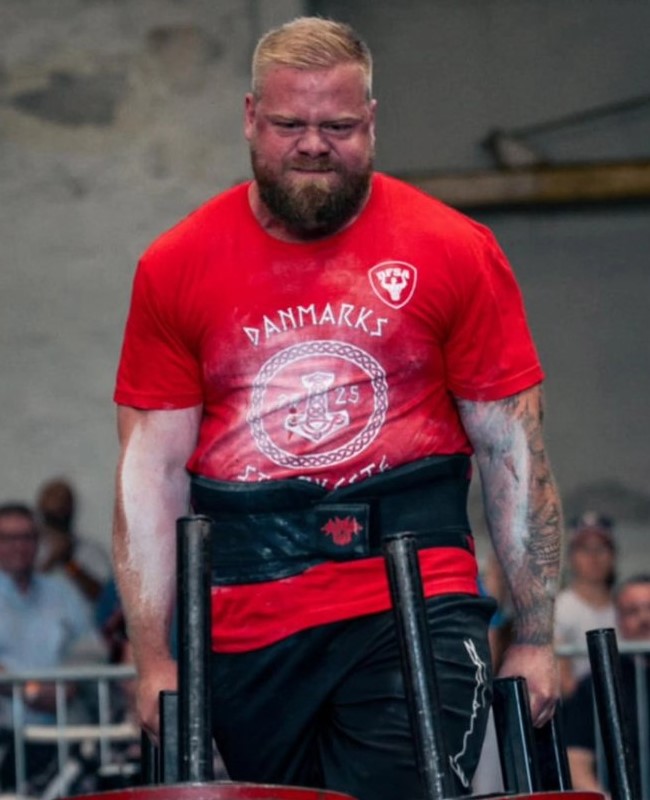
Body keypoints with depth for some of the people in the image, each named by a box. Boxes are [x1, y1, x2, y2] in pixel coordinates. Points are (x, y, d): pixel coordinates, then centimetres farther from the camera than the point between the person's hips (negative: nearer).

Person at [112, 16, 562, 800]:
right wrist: (153, 660, 0)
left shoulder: (455, 254, 1)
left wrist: (534, 641, 0)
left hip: (415, 612, -2)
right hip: (246, 636, 2)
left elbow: (512, 453, 3)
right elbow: (152, 470, 5)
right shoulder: (177, 267, 6)